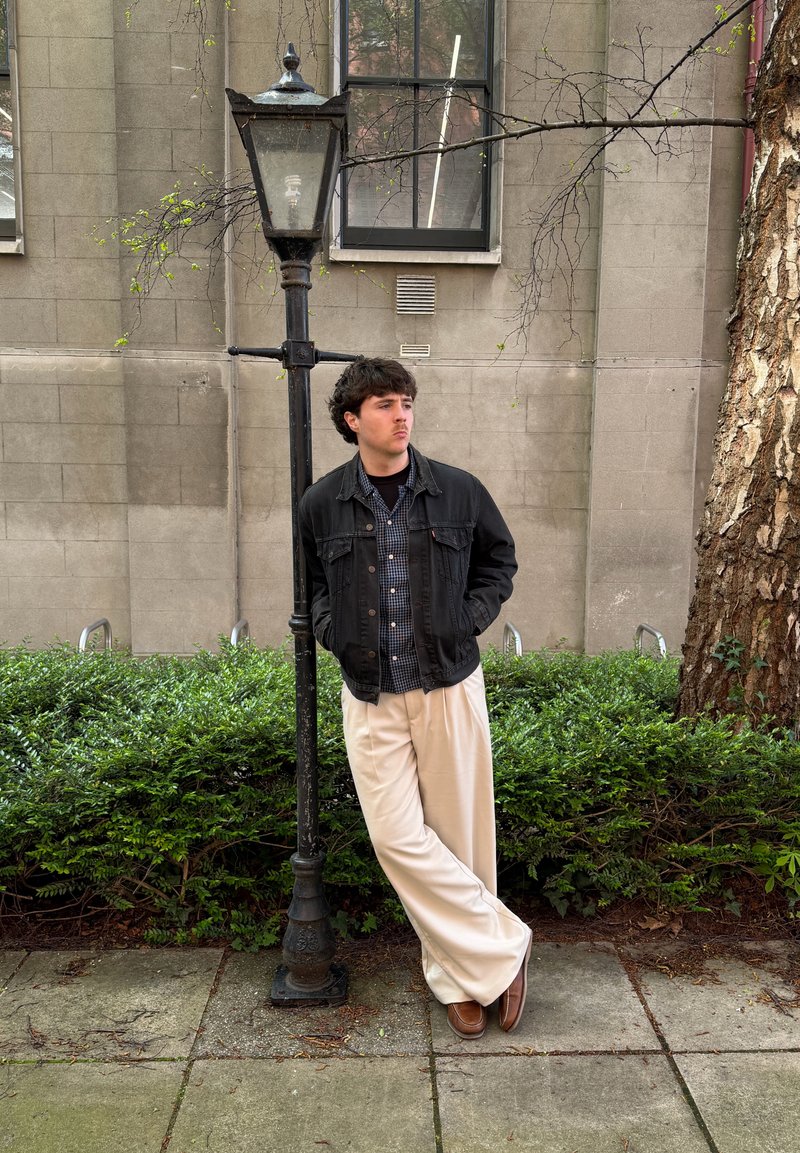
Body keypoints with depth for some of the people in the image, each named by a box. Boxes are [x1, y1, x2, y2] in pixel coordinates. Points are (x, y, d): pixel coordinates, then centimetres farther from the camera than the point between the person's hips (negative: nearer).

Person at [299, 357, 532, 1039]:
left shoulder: (459, 491, -2)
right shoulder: (322, 503, 0)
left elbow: (500, 561, 13)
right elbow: (311, 580, 17)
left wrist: (470, 620, -2)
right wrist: (333, 632, 1)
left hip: (450, 686, 0)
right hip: (369, 695, 1)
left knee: (457, 833, 8)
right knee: (397, 837, -5)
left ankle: (460, 972, 27)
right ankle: (501, 951, 12)